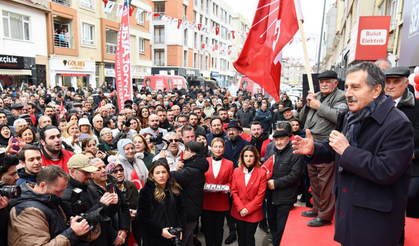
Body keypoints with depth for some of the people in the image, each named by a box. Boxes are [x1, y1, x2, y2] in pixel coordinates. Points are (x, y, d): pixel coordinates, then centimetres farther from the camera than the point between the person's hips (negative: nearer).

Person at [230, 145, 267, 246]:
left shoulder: (262, 173, -9)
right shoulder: (236, 171, 1)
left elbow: (260, 195, -10)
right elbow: (234, 191, 0)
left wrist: (248, 209, -13)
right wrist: (240, 208, -10)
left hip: (253, 212, -2)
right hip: (238, 212, 3)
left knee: (249, 238, 7)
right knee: (241, 237, 14)